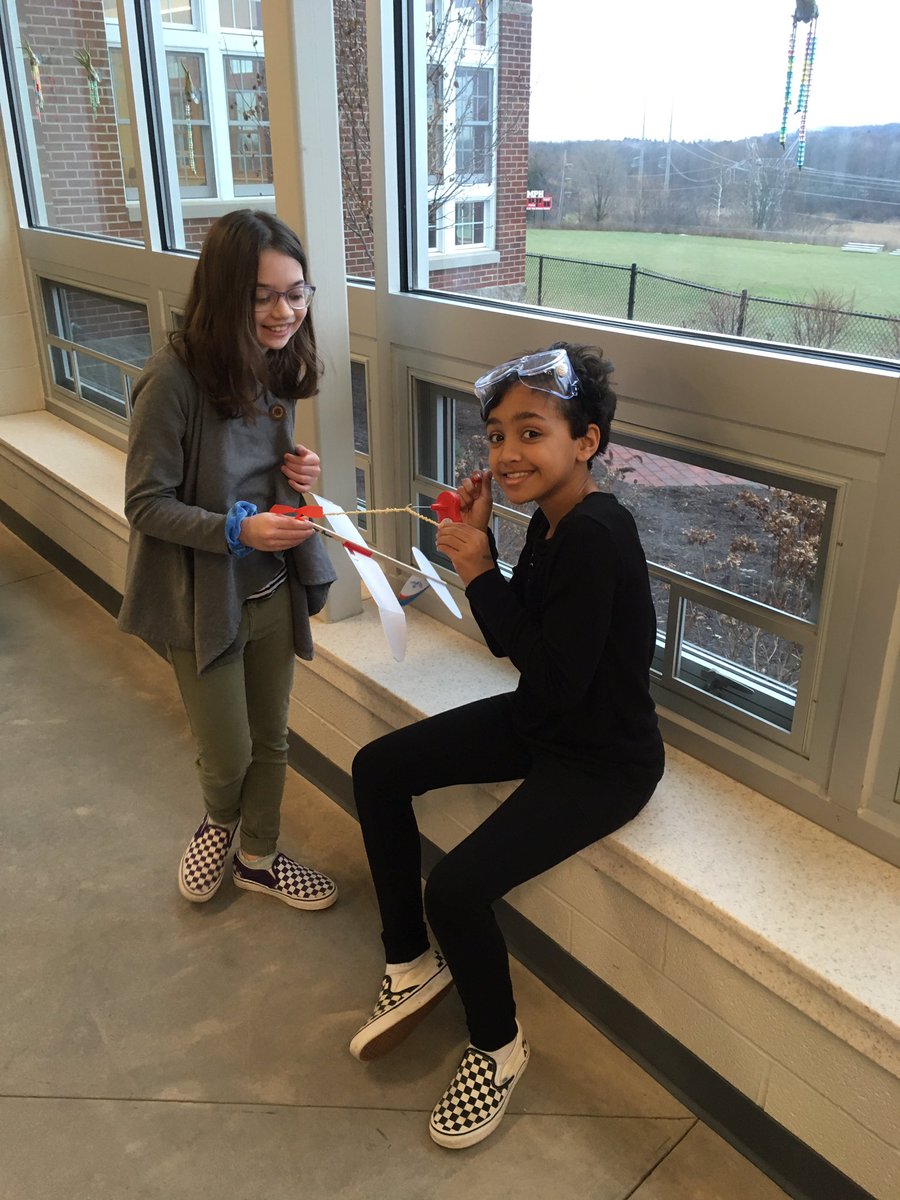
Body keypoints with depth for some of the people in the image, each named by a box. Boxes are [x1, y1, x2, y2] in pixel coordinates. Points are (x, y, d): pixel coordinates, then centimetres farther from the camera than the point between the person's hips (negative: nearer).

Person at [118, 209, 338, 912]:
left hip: (275, 590, 6)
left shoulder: (277, 366, -2)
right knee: (229, 756, 9)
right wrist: (236, 531, -30)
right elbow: (146, 503, -18)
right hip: (205, 599, -6)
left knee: (271, 740, 19)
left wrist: (299, 470, -8)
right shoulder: (175, 378, -23)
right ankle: (219, 822, 46)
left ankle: (259, 858, 43)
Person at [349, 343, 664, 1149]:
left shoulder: (596, 535, -28)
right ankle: (414, 969, 23)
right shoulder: (551, 520, 0)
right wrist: (478, 545, -5)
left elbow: (557, 679, -28)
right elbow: (516, 641, 7)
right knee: (378, 770, 7)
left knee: (457, 888, -21)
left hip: (604, 761, -10)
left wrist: (479, 572, -22)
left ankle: (499, 1050, 13)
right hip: (541, 722, 10)